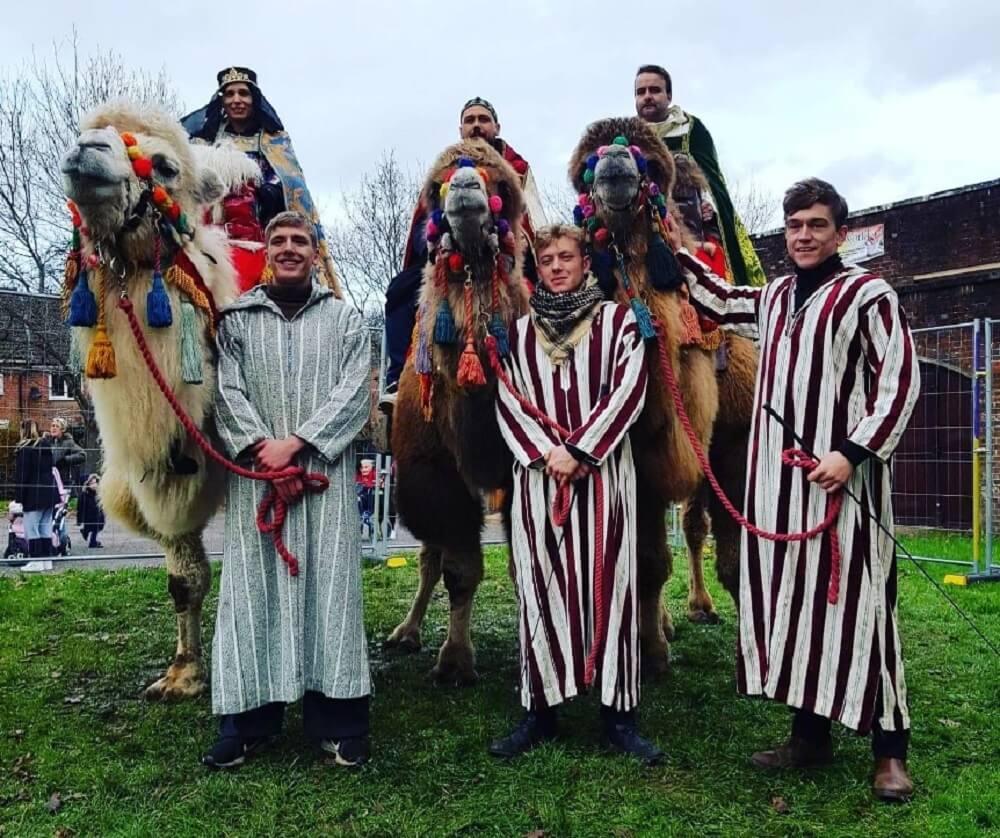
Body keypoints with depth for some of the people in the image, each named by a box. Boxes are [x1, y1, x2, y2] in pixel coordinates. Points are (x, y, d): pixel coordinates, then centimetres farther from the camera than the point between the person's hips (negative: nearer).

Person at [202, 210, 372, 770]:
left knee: (329, 586, -1)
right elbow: (228, 392, 2)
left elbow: (353, 393, -2)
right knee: (253, 587, 2)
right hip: (256, 473, 1)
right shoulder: (236, 319, 13)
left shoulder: (346, 319, 10)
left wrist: (293, 443, -12)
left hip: (326, 472, -1)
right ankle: (248, 722, 11)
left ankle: (338, 724, 7)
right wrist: (264, 450, -13)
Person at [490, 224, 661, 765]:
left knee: (609, 584, -1)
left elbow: (628, 391, -5)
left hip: (604, 472, -2)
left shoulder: (618, 320, 5)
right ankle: (539, 709, 13)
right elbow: (508, 401, 6)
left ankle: (619, 716, 7)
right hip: (538, 473, 3)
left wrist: (579, 451, -11)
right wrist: (547, 453, -8)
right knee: (540, 587, 3)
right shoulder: (519, 331, 13)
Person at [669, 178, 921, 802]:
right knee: (790, 598, 8)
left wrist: (853, 452, -16)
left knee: (853, 600, -6)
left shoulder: (868, 293, -2)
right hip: (778, 475, 7)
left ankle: (890, 750, 5)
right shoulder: (773, 299, 18)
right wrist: (678, 252, 31)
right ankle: (810, 734, 18)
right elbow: (720, 301, 37)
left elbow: (900, 379, -8)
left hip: (842, 473, -6)